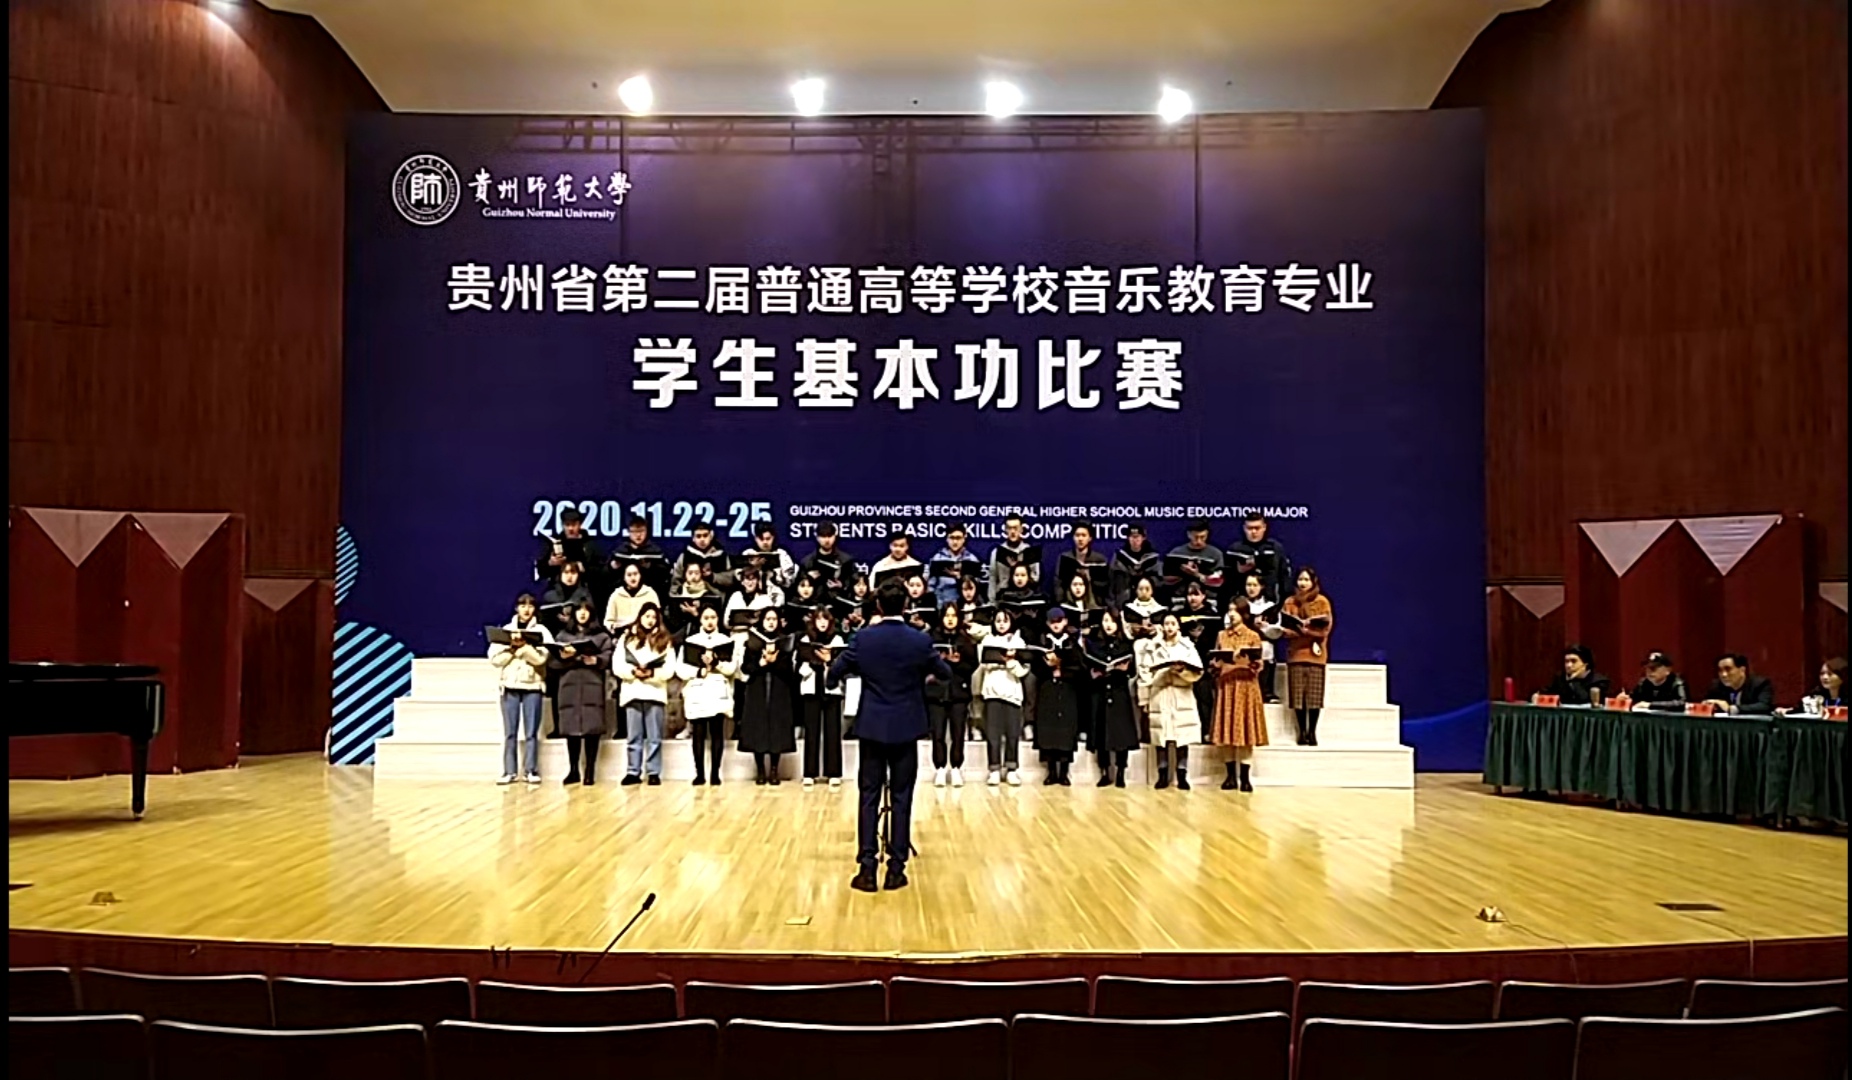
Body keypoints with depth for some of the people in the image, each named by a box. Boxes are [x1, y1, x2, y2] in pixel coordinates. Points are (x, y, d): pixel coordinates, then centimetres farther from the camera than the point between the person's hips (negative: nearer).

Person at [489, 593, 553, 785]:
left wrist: (524, 645, -15)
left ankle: (532, 771, 1)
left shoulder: (541, 631, 5)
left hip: (532, 685, -1)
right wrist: (512, 647, -10)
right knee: (510, 732, 0)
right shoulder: (506, 630, 10)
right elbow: (495, 658, 2)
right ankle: (509, 771, 3)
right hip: (509, 685, 1)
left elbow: (541, 657, -9)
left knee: (531, 731, -2)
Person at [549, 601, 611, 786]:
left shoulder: (602, 636, 10)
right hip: (569, 686, 2)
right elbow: (551, 661, 7)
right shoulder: (563, 635, 16)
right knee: (571, 728, 1)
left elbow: (609, 659, -2)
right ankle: (573, 770, 10)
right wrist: (563, 656, -12)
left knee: (592, 728, -6)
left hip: (593, 686, -2)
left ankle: (590, 771, -1)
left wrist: (595, 660, -20)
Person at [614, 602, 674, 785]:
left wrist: (651, 673, -16)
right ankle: (633, 772, 9)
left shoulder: (664, 640, 9)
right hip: (631, 692, 1)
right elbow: (617, 665, 1)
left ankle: (654, 773, 4)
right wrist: (633, 671, -15)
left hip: (655, 692, -1)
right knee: (633, 736, 4)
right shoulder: (627, 638, 10)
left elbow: (669, 669, 0)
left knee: (654, 737, 1)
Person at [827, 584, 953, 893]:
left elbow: (833, 674, 2)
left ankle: (867, 868, 0)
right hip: (906, 728, 0)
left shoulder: (863, 639, -6)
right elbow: (946, 673, 8)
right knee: (902, 798, 5)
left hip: (872, 727, 0)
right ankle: (896, 869, 6)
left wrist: (859, 670, 23)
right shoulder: (920, 641, -7)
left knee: (869, 797, 4)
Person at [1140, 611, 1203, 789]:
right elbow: (1144, 673, 3)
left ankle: (1182, 776, 2)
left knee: (1182, 736, -3)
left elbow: (1197, 672, 2)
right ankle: (1163, 775, 7)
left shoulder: (1187, 646, 7)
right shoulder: (1153, 647, 7)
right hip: (1159, 697, 0)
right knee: (1160, 736, -1)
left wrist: (1182, 670, -16)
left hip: (1182, 698, 0)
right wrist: (1145, 700, -2)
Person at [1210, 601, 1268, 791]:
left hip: (1246, 686, -3)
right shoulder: (1221, 636, 11)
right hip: (1226, 685, 3)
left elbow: (1258, 665, -2)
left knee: (1245, 729, -4)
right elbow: (1214, 663, 13)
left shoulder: (1253, 636, 2)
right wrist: (1216, 665, -9)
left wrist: (1245, 662, -20)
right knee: (1228, 731, 2)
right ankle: (1231, 776, 9)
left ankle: (1244, 778, 1)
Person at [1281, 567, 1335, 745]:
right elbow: (1285, 627, 6)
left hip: (1315, 653, -1)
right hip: (1295, 652, 1)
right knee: (1297, 695, -3)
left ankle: (1312, 731, 4)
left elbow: (1325, 629, -2)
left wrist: (1307, 629, -18)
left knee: (1314, 695, -5)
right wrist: (1297, 629, -15)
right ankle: (1302, 731, 5)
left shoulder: (1322, 601, 5)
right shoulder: (1289, 602, 11)